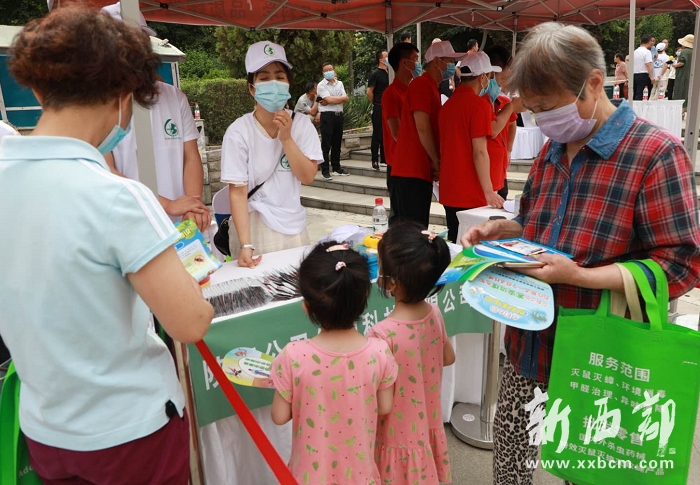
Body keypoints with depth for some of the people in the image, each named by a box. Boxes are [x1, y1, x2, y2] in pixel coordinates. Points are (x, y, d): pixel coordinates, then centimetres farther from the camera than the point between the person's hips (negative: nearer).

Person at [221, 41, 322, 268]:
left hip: (294, 226, 4)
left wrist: (286, 138, -19)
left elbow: (307, 176, -8)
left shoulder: (302, 124, -3)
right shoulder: (238, 132, -13)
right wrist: (246, 245, -23)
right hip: (254, 227, -3)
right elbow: (237, 192, -15)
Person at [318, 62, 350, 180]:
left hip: (339, 115, 5)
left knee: (337, 143, 12)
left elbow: (346, 99, 2)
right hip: (327, 115, -5)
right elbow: (330, 100, -15)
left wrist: (332, 100, -10)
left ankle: (336, 167, 22)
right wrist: (342, 97, -2)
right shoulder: (321, 85, -2)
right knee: (326, 144, -4)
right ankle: (325, 170, -2)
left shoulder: (339, 83, 14)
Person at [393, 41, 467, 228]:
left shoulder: (431, 87, 20)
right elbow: (422, 128, -17)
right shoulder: (422, 85, -10)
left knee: (418, 227, 12)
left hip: (421, 169, 10)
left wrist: (434, 162, 11)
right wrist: (436, 161, -8)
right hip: (412, 170, -10)